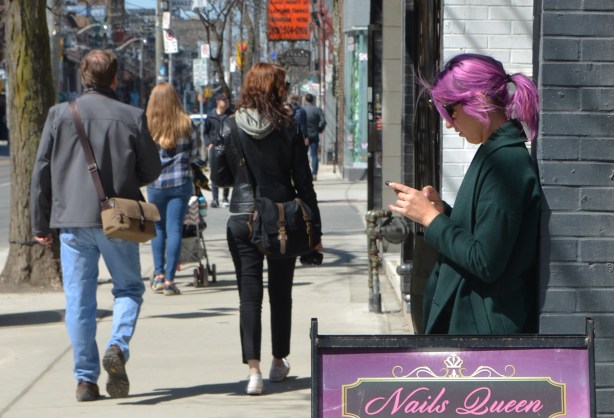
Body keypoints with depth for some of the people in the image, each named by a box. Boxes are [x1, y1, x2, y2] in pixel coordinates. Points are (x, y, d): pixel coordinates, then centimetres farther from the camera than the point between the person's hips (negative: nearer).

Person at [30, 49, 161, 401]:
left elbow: (41, 171, 2)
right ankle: (118, 346, -9)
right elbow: (152, 171, 3)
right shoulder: (132, 117, -3)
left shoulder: (59, 114, 0)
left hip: (72, 218, 1)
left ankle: (86, 379, 7)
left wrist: (41, 224, 9)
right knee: (129, 287, 15)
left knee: (79, 300, 6)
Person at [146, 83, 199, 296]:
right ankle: (169, 280, -2)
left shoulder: (147, 125, -6)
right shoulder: (186, 124, -3)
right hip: (180, 181, 0)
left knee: (158, 228, 17)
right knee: (174, 229, 1)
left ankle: (158, 275, 12)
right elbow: (194, 154, 4)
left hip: (155, 183, 0)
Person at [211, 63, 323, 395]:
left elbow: (219, 177, 2)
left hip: (242, 220, 0)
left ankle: (253, 368, -13)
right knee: (280, 293, 15)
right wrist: (314, 229, 3)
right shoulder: (287, 129, -6)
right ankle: (278, 362, 28)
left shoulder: (230, 128, -4)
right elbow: (303, 182, -4)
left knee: (249, 295, 0)